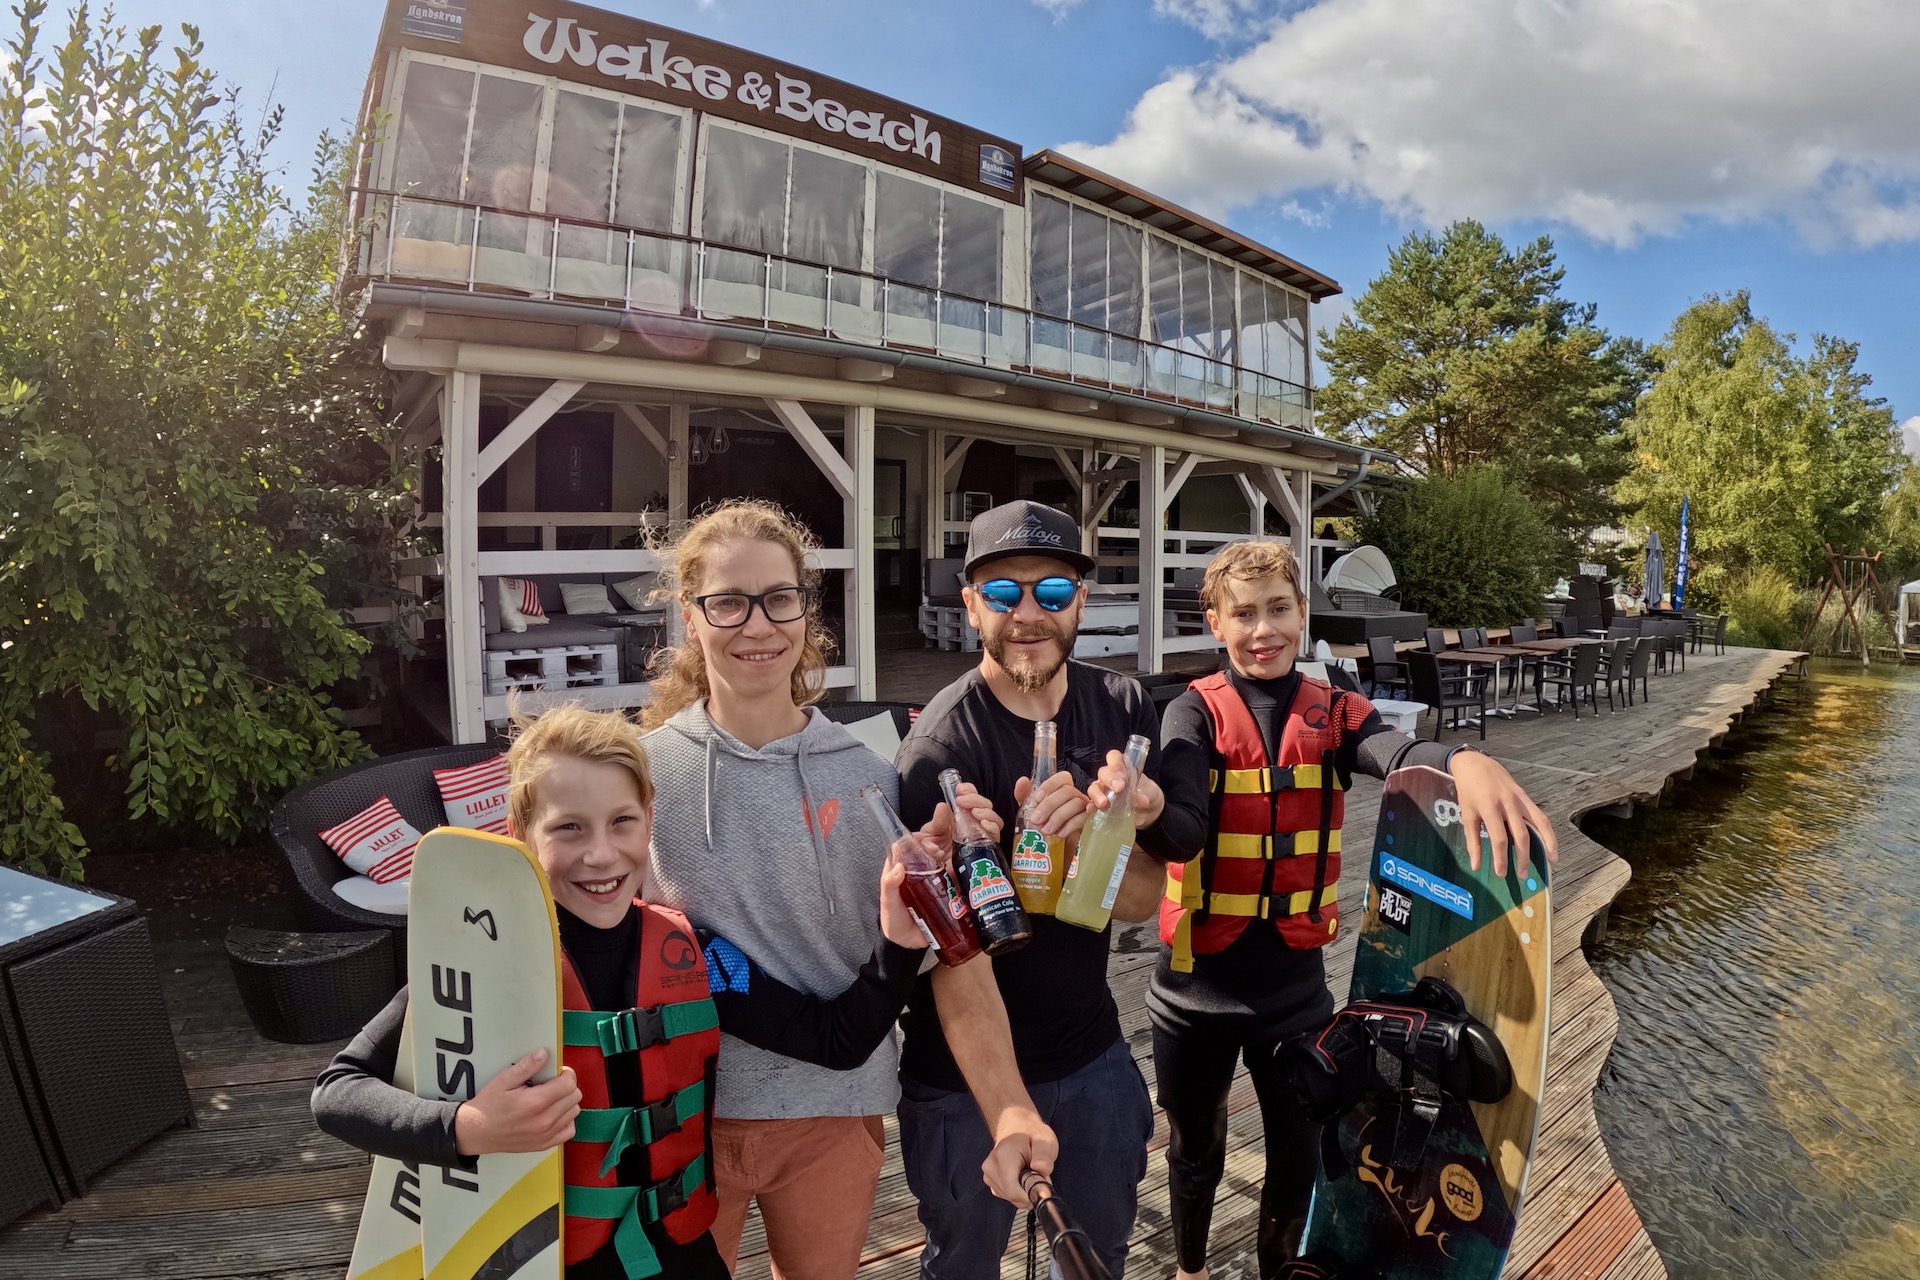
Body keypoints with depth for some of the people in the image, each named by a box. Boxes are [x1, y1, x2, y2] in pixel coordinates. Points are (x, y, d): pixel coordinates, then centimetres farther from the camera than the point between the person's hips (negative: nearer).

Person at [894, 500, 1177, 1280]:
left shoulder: (1123, 710, -6)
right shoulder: (941, 751, -22)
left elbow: (1142, 900, -8)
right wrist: (1010, 1112, -38)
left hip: (1093, 1053, 4)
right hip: (969, 1077, -4)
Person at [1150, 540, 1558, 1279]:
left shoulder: (1334, 713, -5)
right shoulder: (1197, 712, -11)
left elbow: (1400, 755, -27)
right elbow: (1185, 826, -28)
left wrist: (1466, 762, -50)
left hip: (1295, 984, 1)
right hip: (1195, 986, -1)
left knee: (1300, 1161, 17)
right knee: (1194, 1150, 22)